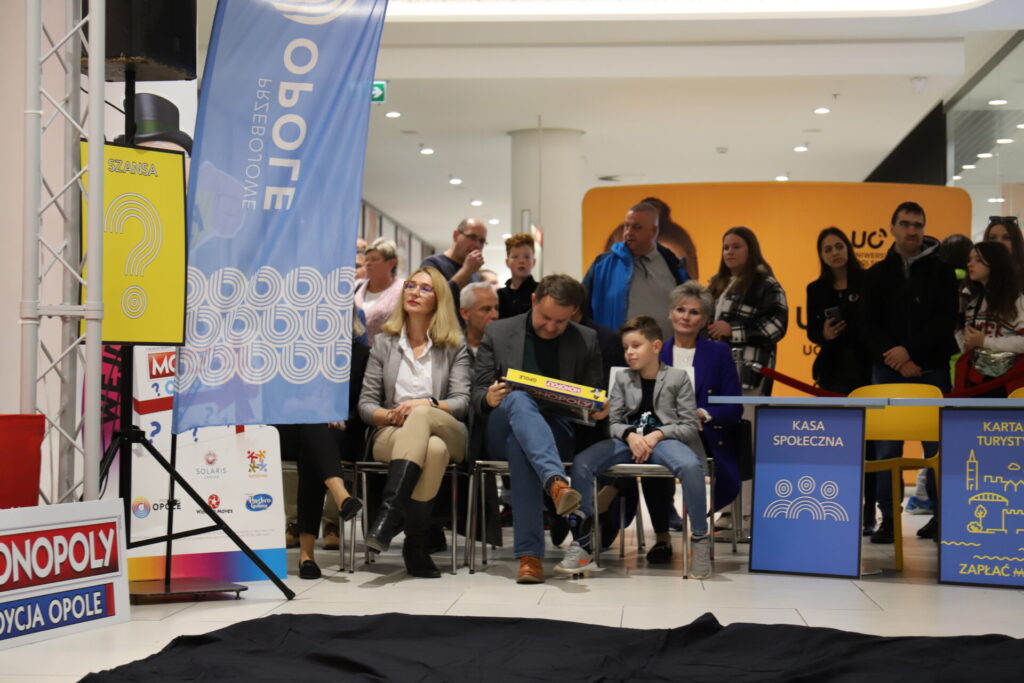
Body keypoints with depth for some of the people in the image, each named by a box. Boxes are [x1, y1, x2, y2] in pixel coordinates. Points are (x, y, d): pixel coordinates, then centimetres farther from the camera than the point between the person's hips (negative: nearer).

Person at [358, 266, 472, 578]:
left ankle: (389, 511, -50)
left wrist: (427, 406, -19)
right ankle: (417, 543, -40)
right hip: (392, 434, 0)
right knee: (433, 450, -39)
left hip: (448, 433, 0)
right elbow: (365, 404, 10)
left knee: (420, 415, -39)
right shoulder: (384, 343, 17)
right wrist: (390, 415, -12)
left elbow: (461, 402, 1)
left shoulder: (454, 346, 14)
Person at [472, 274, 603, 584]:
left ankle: (529, 554, -48)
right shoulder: (498, 333, 12)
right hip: (502, 428, 0)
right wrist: (489, 398, -17)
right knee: (517, 400, -38)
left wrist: (599, 409, -11)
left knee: (518, 442, -38)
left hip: (557, 432, 0)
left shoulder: (586, 341, 14)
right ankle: (556, 482, -63)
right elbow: (477, 394, 9)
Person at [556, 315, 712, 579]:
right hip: (627, 439, 3)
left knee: (691, 466, -39)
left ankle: (700, 540, -22)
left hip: (664, 439, -3)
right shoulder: (623, 379, 17)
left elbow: (690, 425, 3)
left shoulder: (677, 378, 7)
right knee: (581, 463, -25)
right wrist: (630, 435, -11)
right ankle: (582, 544, -16)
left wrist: (657, 435, -14)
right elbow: (614, 422, 12)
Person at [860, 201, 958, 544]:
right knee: (886, 447, -1)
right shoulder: (877, 274, 11)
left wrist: (910, 350, -14)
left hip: (931, 369, -2)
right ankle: (889, 518, 4)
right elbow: (868, 326, 5)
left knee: (936, 444, 0)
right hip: (888, 371, 2)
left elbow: (945, 322, -4)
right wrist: (895, 358, -9)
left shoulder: (942, 272, 6)